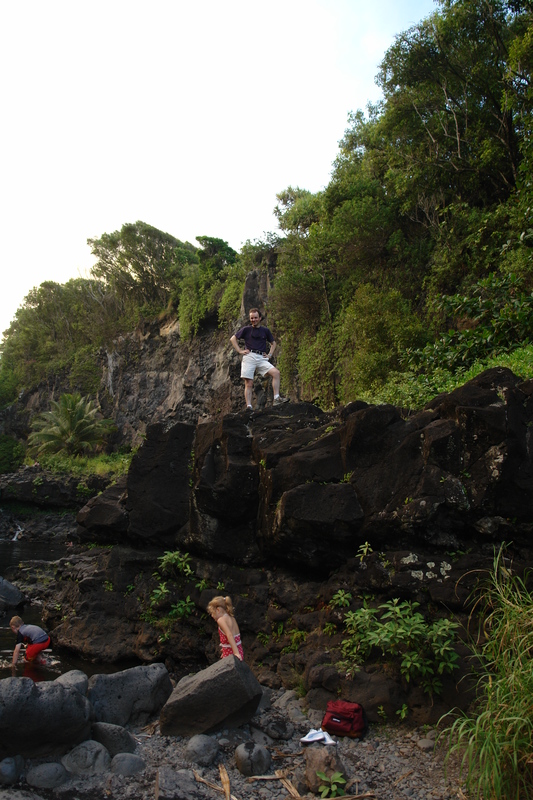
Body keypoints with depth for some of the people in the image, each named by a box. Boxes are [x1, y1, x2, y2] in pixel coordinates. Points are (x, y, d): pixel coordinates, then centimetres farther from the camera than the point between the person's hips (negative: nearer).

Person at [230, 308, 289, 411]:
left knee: (276, 373, -18)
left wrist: (270, 355, 14)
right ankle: (248, 406, -10)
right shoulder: (246, 329, 10)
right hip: (249, 357, -2)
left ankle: (276, 399, -21)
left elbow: (273, 343, 29)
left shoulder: (265, 330, 17)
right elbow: (233, 339, 12)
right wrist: (240, 351, 1)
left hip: (262, 358, 2)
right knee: (249, 383, -8)